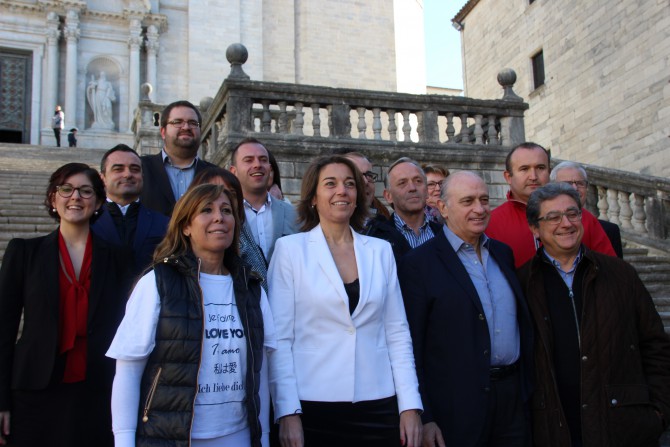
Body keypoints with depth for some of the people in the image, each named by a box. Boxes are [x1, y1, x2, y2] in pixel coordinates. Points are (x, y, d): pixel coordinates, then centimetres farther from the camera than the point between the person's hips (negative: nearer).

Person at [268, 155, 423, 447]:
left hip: (377, 406, 3)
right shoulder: (290, 248, -2)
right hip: (313, 406, -3)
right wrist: (287, 411, -10)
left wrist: (410, 406, 1)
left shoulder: (381, 251, 7)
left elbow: (397, 332, 6)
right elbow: (279, 337, -4)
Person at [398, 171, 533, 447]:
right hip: (456, 409, -5)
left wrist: (528, 387, 12)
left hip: (514, 396, 6)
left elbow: (522, 319, 16)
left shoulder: (503, 252, 10)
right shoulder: (418, 263, -9)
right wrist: (424, 419, -12)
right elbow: (412, 347, -10)